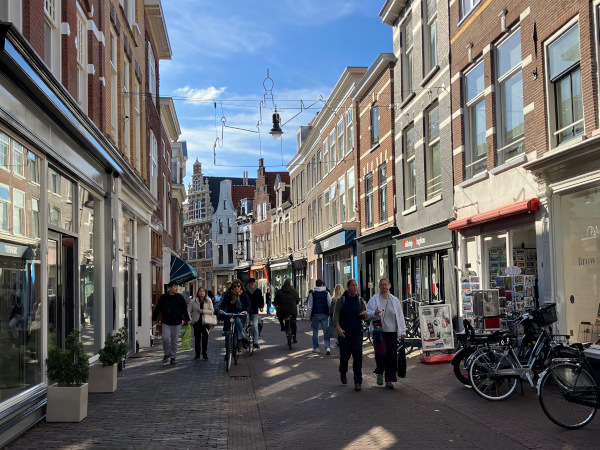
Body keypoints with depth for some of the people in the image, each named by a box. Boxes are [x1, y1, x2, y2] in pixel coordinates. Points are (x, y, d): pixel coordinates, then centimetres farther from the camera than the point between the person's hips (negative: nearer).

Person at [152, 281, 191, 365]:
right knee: (166, 338, -12)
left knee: (174, 340, 6)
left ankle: (173, 357, 17)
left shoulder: (180, 297, 2)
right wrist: (154, 319, 5)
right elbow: (157, 308, 6)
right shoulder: (163, 297, 0)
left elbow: (184, 309, 7)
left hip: (177, 322, 1)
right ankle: (167, 354, 11)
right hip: (166, 322, -1)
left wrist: (187, 319, 6)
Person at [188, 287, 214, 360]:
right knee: (197, 338, 6)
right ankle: (197, 354, 16)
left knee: (205, 337, -14)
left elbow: (212, 311, -3)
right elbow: (189, 310, 1)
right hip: (196, 322, 1)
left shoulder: (209, 301, 2)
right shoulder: (193, 301, 2)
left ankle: (204, 353, -4)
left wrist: (203, 311, -14)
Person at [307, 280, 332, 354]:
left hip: (315, 315, -1)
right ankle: (327, 347, -11)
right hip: (325, 315, 1)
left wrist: (309, 316, 7)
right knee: (326, 331, 1)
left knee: (315, 332, 9)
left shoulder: (312, 294, -1)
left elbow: (309, 306, 0)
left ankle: (316, 348, 12)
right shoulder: (326, 293, 2)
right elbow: (330, 305, 1)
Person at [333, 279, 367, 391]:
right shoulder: (341, 300, 2)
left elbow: (365, 314, 14)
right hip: (344, 332, -1)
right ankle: (343, 373, 33)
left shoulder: (360, 300, 9)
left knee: (357, 355, -7)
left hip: (357, 331, 1)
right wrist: (338, 328, -14)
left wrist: (365, 314, -11)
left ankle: (358, 381, -3)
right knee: (345, 354, 3)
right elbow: (336, 315, -1)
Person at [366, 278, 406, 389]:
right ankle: (380, 373, 15)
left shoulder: (395, 300, 12)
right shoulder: (374, 299, 5)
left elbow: (400, 316, 12)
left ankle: (389, 380, 9)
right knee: (381, 353, -15)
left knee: (391, 356, 0)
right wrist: (374, 313, -18)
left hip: (392, 331, 2)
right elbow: (367, 313, 4)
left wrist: (403, 331, 7)